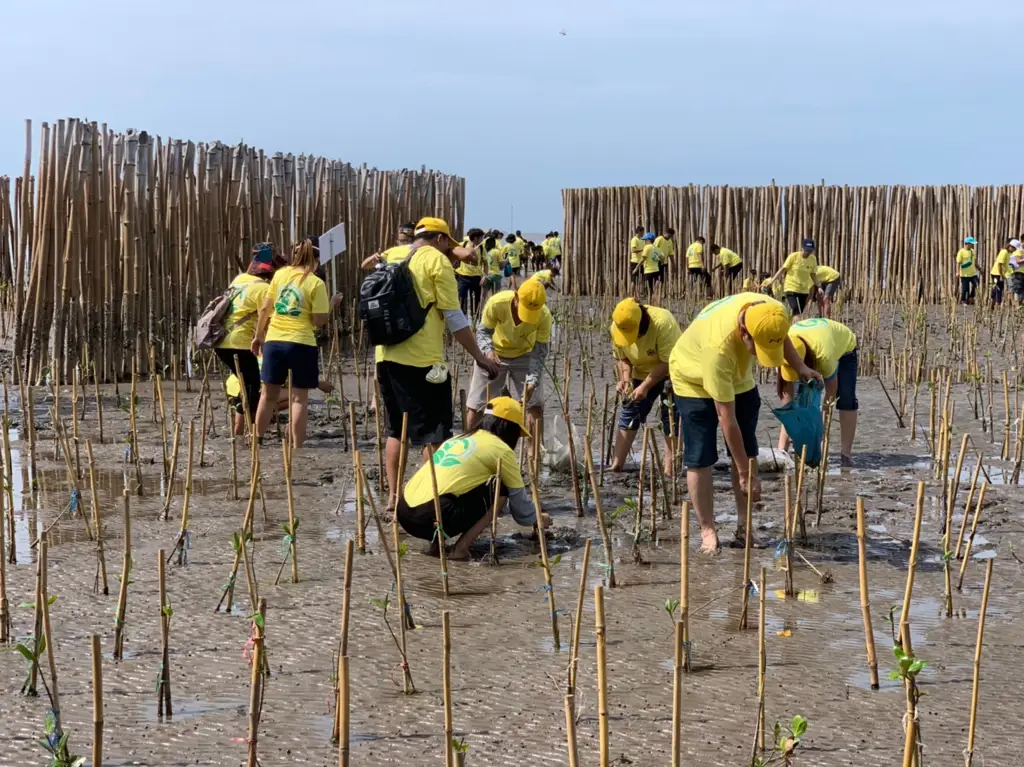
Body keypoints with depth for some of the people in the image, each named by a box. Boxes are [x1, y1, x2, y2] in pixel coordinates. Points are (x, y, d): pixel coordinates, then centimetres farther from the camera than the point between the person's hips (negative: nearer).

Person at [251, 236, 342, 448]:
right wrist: (332, 304, 6)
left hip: (274, 340, 4)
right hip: (301, 343, -4)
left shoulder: (280, 274, 5)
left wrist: (258, 335, 18)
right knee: (300, 397, 2)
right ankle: (297, 447, 1)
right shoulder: (316, 283, -8)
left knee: (269, 394, 16)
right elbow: (319, 321, -10)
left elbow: (265, 309, 8)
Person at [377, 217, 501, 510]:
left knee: (397, 430, 16)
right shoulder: (437, 260, -4)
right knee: (434, 433, -1)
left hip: (388, 357, 7)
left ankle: (393, 497, 17)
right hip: (422, 360, -7)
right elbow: (454, 316, -9)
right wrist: (479, 356, -3)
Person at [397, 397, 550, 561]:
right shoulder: (501, 450, 6)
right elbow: (519, 498, 13)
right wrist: (536, 519, 36)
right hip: (432, 516, -7)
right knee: (500, 489, 11)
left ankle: (436, 541, 10)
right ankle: (461, 548, 0)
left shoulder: (458, 439, 27)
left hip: (404, 513, 7)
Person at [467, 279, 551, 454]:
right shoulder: (496, 303, -34)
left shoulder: (544, 315, -31)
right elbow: (483, 331, -19)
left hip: (525, 356, 0)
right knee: (476, 406, 4)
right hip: (494, 354, 0)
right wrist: (488, 350, -40)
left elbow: (539, 351, -23)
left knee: (535, 405, -6)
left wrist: (532, 382, -35)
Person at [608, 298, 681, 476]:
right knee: (628, 414, 2)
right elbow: (621, 357, -2)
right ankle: (617, 464, 7)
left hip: (670, 373, -5)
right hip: (641, 373, 5)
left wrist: (645, 386, -33)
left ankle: (669, 469, -7)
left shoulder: (662, 322, -35)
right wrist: (624, 378, -20)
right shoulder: (616, 327, -18)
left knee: (670, 418, -9)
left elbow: (668, 362, -32)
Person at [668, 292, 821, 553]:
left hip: (738, 377, 6)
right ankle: (708, 532, 1)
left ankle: (744, 524, 14)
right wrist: (745, 473, -32)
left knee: (747, 452, 5)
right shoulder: (718, 345, -45)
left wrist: (801, 368, -10)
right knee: (700, 459, -9)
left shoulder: (772, 314, -30)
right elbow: (726, 418, -38)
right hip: (694, 381, -6)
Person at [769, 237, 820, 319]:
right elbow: (783, 269, -7)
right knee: (797, 312, -19)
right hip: (791, 288, -5)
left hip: (804, 290, 5)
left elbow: (813, 274, 12)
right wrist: (771, 281, -10)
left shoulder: (813, 259, 2)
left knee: (797, 313, 6)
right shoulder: (793, 256, -10)